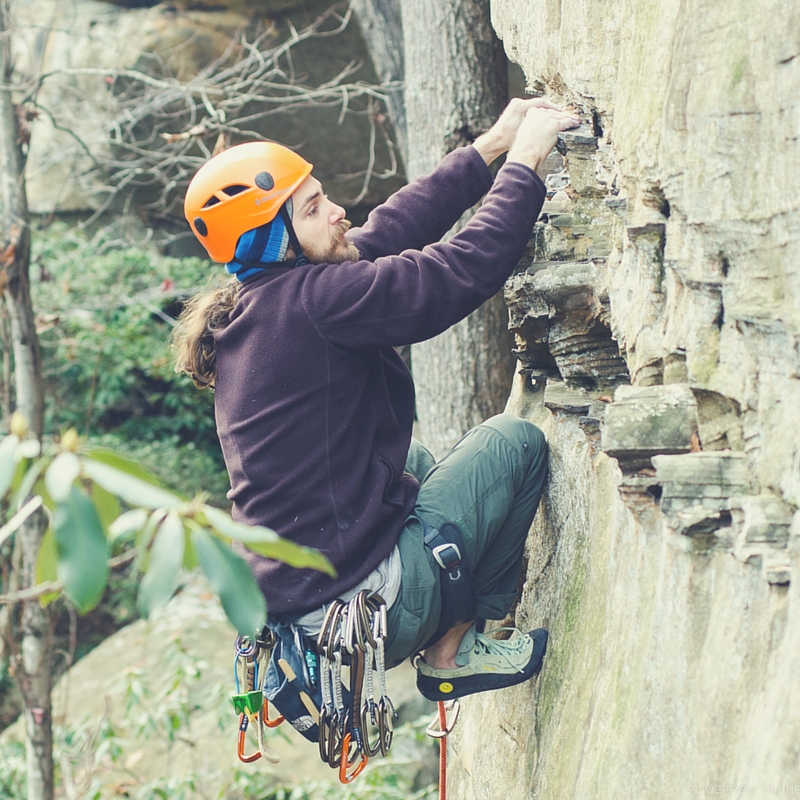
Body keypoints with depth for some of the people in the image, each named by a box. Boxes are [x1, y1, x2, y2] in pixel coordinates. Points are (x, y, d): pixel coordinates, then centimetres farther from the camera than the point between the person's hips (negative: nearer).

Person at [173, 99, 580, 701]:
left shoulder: (260, 301, 7)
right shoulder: (310, 300, -20)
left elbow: (393, 229, 14)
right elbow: (469, 268, -19)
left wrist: (489, 147, 14)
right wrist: (523, 161, -6)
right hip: (365, 602, -9)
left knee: (414, 462, 33)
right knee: (516, 441, 4)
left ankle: (444, 634, 28)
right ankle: (455, 648, 12)